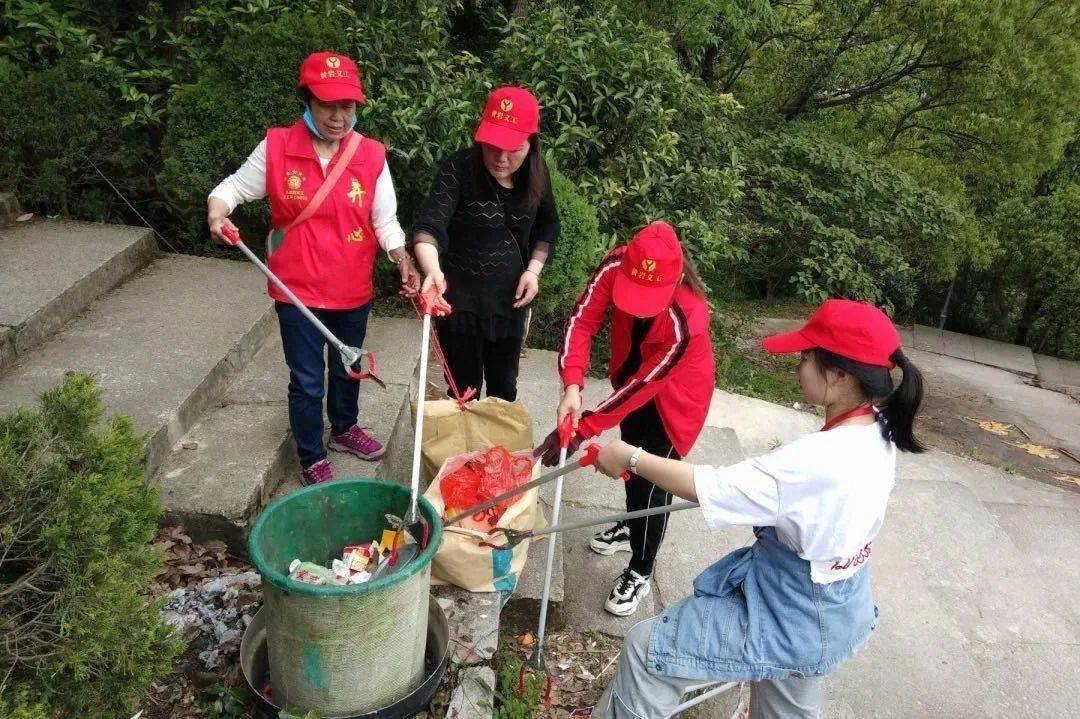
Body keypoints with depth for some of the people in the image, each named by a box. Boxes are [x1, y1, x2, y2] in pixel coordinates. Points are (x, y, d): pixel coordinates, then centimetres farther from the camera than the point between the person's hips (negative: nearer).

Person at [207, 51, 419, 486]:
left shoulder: (371, 155, -6)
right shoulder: (276, 148, -10)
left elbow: (384, 219, -3)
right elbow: (233, 188, 0)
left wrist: (403, 261, -20)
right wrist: (216, 215, -22)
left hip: (353, 290, 3)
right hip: (298, 290, -2)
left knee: (348, 368, 23)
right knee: (307, 379, 7)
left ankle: (344, 429, 50)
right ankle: (312, 461, 27)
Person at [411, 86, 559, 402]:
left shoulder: (535, 173, -5)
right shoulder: (459, 169, -20)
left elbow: (548, 225, 11)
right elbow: (429, 226, -33)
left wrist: (534, 269, -3)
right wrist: (434, 271, -53)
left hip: (510, 299, 4)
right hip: (460, 300, -4)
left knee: (504, 387, 19)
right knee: (465, 391, 5)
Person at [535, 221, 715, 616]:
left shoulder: (685, 319, -41)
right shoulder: (617, 265, -30)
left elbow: (642, 386, -34)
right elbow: (583, 320, -28)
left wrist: (581, 430, -33)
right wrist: (572, 386, -43)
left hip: (675, 392, -5)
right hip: (631, 372, 6)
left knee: (652, 479, 0)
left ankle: (639, 574, 22)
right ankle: (631, 525, 52)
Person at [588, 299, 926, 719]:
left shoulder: (819, 459, -36)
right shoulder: (877, 432, -9)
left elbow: (708, 488, -29)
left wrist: (631, 458, -18)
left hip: (793, 617, -9)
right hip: (832, 610, 9)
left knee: (648, 647, 2)